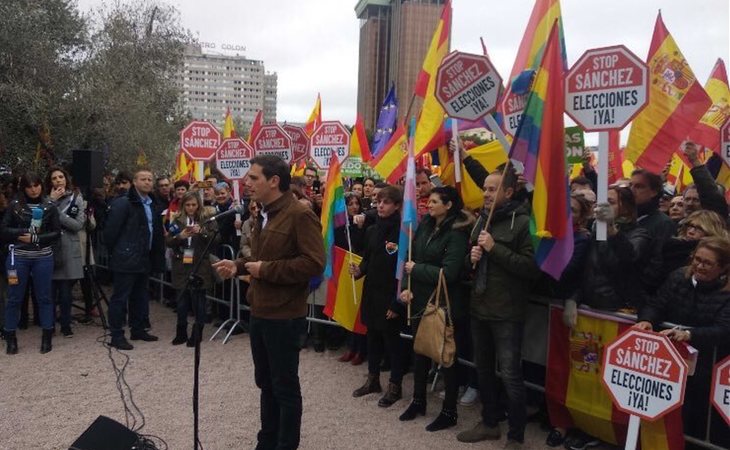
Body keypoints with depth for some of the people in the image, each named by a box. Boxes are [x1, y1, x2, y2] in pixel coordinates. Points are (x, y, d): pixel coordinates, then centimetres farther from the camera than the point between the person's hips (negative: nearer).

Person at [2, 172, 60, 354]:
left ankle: (47, 337, 16)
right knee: (14, 298, 7)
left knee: (44, 297, 7)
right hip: (18, 257, 0)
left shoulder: (50, 207, 1)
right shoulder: (14, 206, 1)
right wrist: (23, 232, -15)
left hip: (43, 258, 0)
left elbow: (56, 233, -2)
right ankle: (10, 338, 18)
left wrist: (35, 238, -13)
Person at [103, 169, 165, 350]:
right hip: (127, 259, -8)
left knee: (140, 296, 16)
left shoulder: (153, 205, 14)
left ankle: (138, 330, 27)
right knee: (120, 297, -2)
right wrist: (115, 251, -5)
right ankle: (117, 336, 3)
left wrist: (157, 255, 13)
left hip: (144, 259, 8)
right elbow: (111, 230, -13)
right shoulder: (123, 203, -11)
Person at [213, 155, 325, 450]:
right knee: (265, 382, 20)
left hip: (284, 316, -9)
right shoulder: (264, 215, 12)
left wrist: (266, 269, -21)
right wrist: (239, 266, 6)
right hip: (259, 312, 9)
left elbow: (314, 263, -26)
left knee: (285, 386, 5)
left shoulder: (300, 215, -17)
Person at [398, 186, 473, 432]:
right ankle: (418, 401, 36)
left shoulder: (456, 233, -14)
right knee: (420, 351, 18)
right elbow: (413, 258, 4)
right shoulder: (424, 226, 5)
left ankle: (449, 412, 21)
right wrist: (409, 288, -9)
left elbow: (448, 273, -21)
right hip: (421, 300, 7)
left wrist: (416, 269, -14)